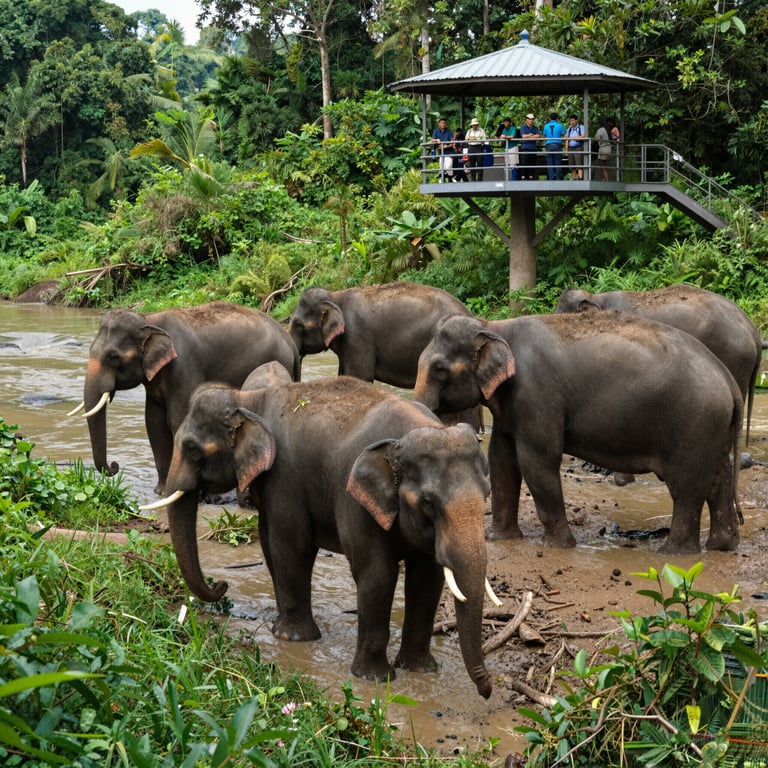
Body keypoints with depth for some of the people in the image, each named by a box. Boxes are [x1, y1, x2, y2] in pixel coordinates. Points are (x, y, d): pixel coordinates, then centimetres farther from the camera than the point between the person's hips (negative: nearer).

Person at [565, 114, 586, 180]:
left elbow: (583, 137, -13)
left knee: (579, 165, -15)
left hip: (578, 148, -5)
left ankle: (580, 179, -24)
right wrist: (566, 150, 6)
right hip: (570, 148, 5)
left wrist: (573, 138, -8)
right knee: (572, 166, 2)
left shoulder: (581, 127, 0)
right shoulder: (569, 129, 16)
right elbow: (567, 140, 14)